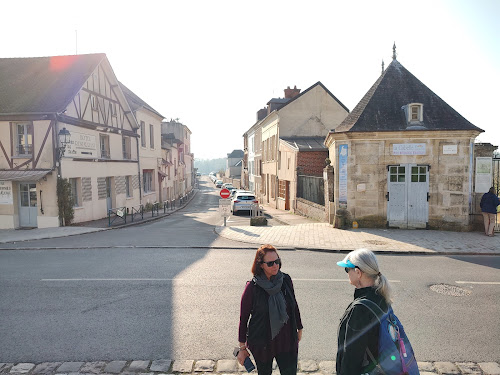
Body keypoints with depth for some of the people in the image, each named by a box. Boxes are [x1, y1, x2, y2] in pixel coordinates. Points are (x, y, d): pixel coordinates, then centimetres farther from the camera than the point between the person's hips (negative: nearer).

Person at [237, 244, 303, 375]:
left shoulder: (286, 280, -6)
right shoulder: (252, 287, -17)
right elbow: (243, 318, -9)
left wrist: (299, 329, 17)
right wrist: (242, 347, -4)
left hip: (287, 340, 2)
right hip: (262, 343, -2)